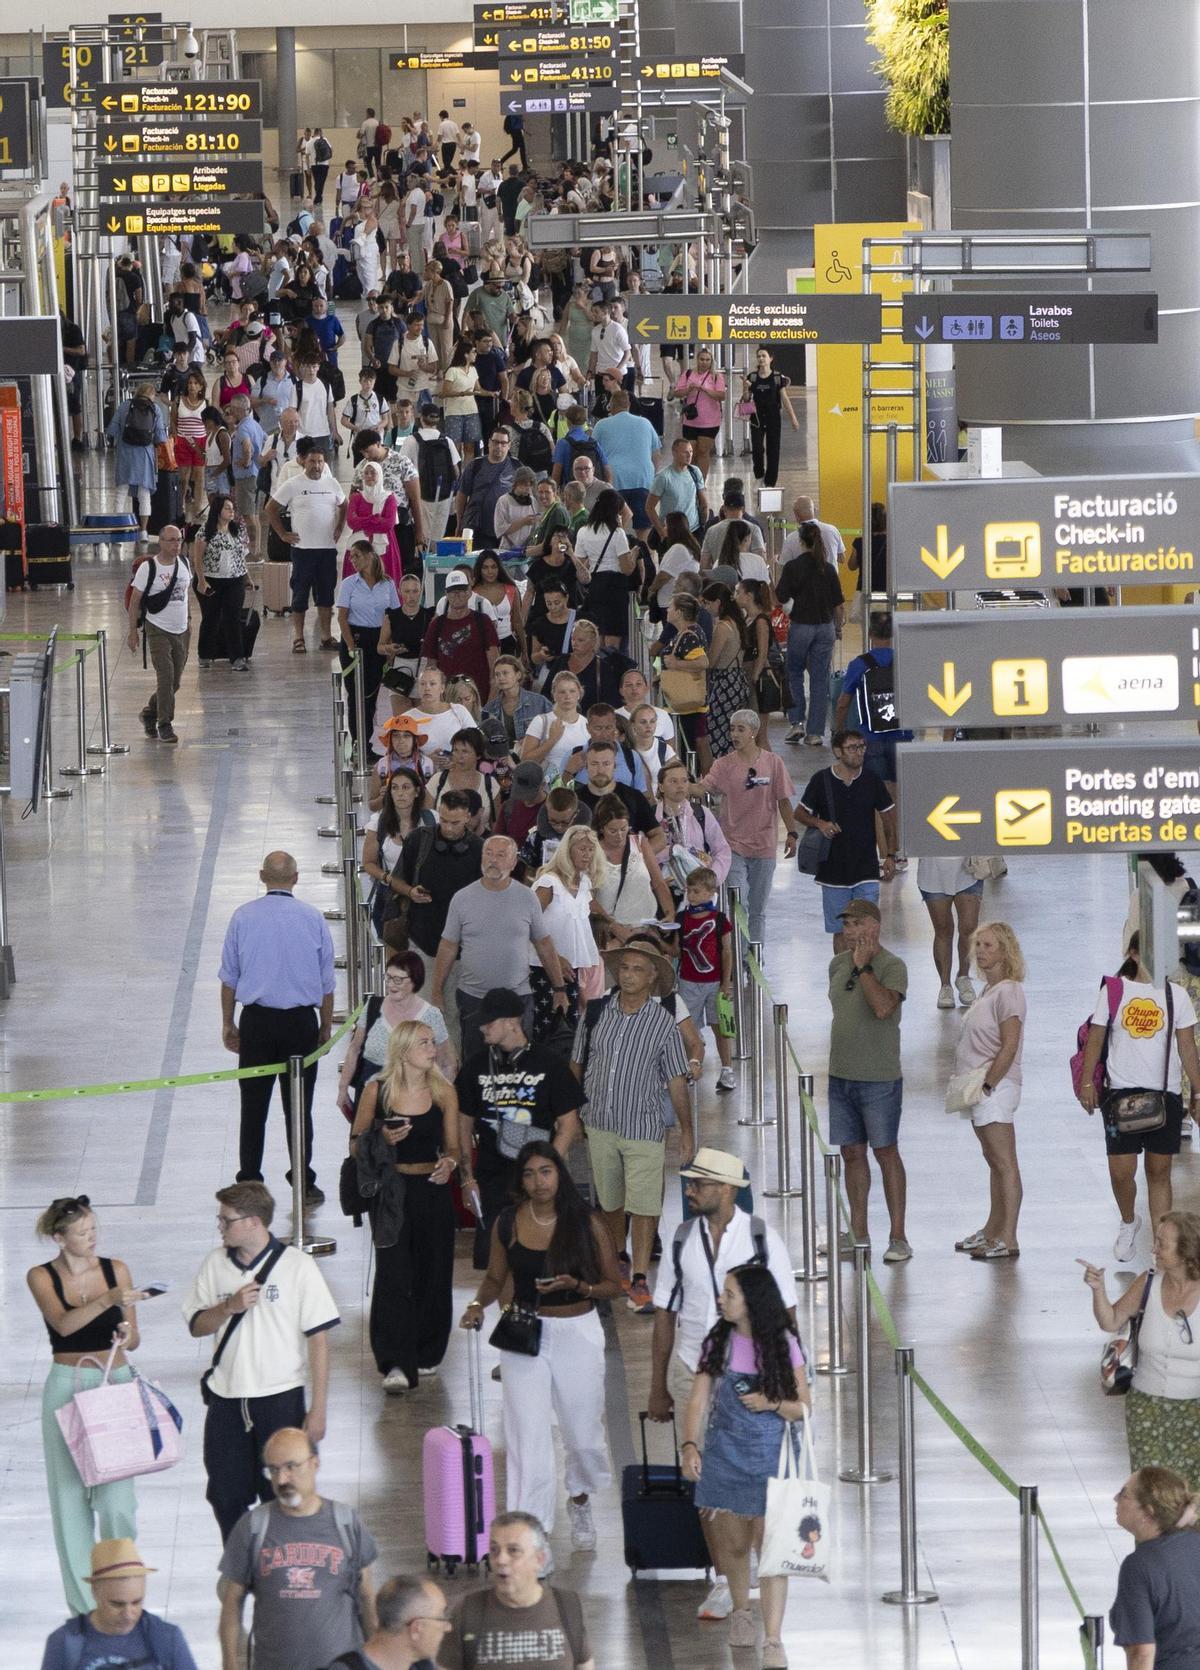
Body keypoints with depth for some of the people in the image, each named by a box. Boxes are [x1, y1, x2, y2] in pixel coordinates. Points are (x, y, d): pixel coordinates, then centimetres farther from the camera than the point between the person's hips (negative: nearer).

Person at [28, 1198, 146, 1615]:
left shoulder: (115, 1270, 3)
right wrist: (108, 1301, -34)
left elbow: (133, 1338, 6)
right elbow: (63, 1324, -21)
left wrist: (128, 1336, -18)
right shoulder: (41, 1277, -3)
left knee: (116, 1495, -6)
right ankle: (84, 1603, 9)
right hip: (66, 1388, -1)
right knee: (70, 1493, 2)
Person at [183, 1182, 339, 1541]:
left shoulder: (297, 1266, -8)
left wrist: (318, 1408, -10)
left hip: (280, 1399, -4)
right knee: (226, 1498, 8)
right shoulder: (216, 1264, 5)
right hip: (226, 1401, 4)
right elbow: (196, 1326, 9)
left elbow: (318, 1339, -7)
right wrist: (229, 1307, -12)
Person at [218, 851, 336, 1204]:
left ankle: (249, 1182, 9)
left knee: (253, 1104, 7)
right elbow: (326, 982, 3)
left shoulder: (243, 917, -3)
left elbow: (229, 978, 3)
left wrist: (228, 1024, 12)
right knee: (299, 1105, 6)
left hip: (256, 1021, 0)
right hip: (302, 1021, 0)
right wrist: (326, 1026, 14)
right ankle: (303, 1184, 7)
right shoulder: (313, 919, -2)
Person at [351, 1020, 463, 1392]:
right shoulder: (376, 1090, -2)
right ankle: (395, 1363, -15)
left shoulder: (444, 1092, 4)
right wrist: (382, 1140, -16)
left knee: (432, 1274, 7)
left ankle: (425, 1354, 24)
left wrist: (449, 1163, -13)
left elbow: (454, 1146, 10)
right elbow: (356, 1145, 4)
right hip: (391, 1194, -3)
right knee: (393, 1274, -11)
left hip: (433, 1191, 3)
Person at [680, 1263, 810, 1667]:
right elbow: (698, 1401, -3)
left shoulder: (784, 1345, -4)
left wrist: (772, 1403, -19)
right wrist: (690, 1446, -18)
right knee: (732, 1543, 10)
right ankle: (740, 1610, 38)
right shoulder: (719, 1343, 1)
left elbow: (804, 1409, 1)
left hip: (772, 1455, -2)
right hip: (725, 1453, 2)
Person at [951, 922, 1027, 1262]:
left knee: (1004, 1164, -7)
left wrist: (987, 1084, -20)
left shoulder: (1007, 992, -15)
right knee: (994, 1162, 18)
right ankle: (992, 1231, 26)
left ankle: (1008, 1240, -7)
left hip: (997, 1087, -10)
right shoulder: (988, 990, 13)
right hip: (981, 1087, 10)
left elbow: (1009, 1047, -20)